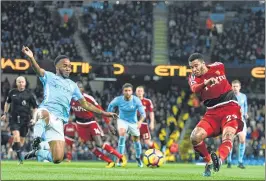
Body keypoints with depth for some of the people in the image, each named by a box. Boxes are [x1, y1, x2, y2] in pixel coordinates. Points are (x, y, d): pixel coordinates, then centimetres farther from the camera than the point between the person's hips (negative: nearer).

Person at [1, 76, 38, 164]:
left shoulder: (29, 94, -1)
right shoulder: (12, 92, 4)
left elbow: (35, 107, 6)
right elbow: (7, 102, 23)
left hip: (25, 119, 0)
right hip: (14, 119, 0)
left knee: (22, 138, 6)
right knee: (16, 134, -19)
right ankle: (20, 157, -18)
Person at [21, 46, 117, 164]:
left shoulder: (72, 85, 28)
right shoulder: (49, 77, 13)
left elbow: (85, 104, 30)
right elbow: (38, 70, -9)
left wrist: (103, 113, 22)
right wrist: (31, 58, -32)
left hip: (58, 120, 5)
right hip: (45, 111, -5)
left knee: (57, 159, -4)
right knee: (45, 114, -46)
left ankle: (38, 152, 24)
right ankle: (36, 140, -27)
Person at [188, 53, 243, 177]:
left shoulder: (218, 67, 0)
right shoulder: (193, 78, -1)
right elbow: (194, 89, -25)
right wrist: (206, 83, -44)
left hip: (230, 107, -2)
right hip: (212, 113, 2)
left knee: (228, 135, -29)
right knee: (195, 138, -14)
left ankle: (220, 159, -54)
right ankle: (209, 162, 6)